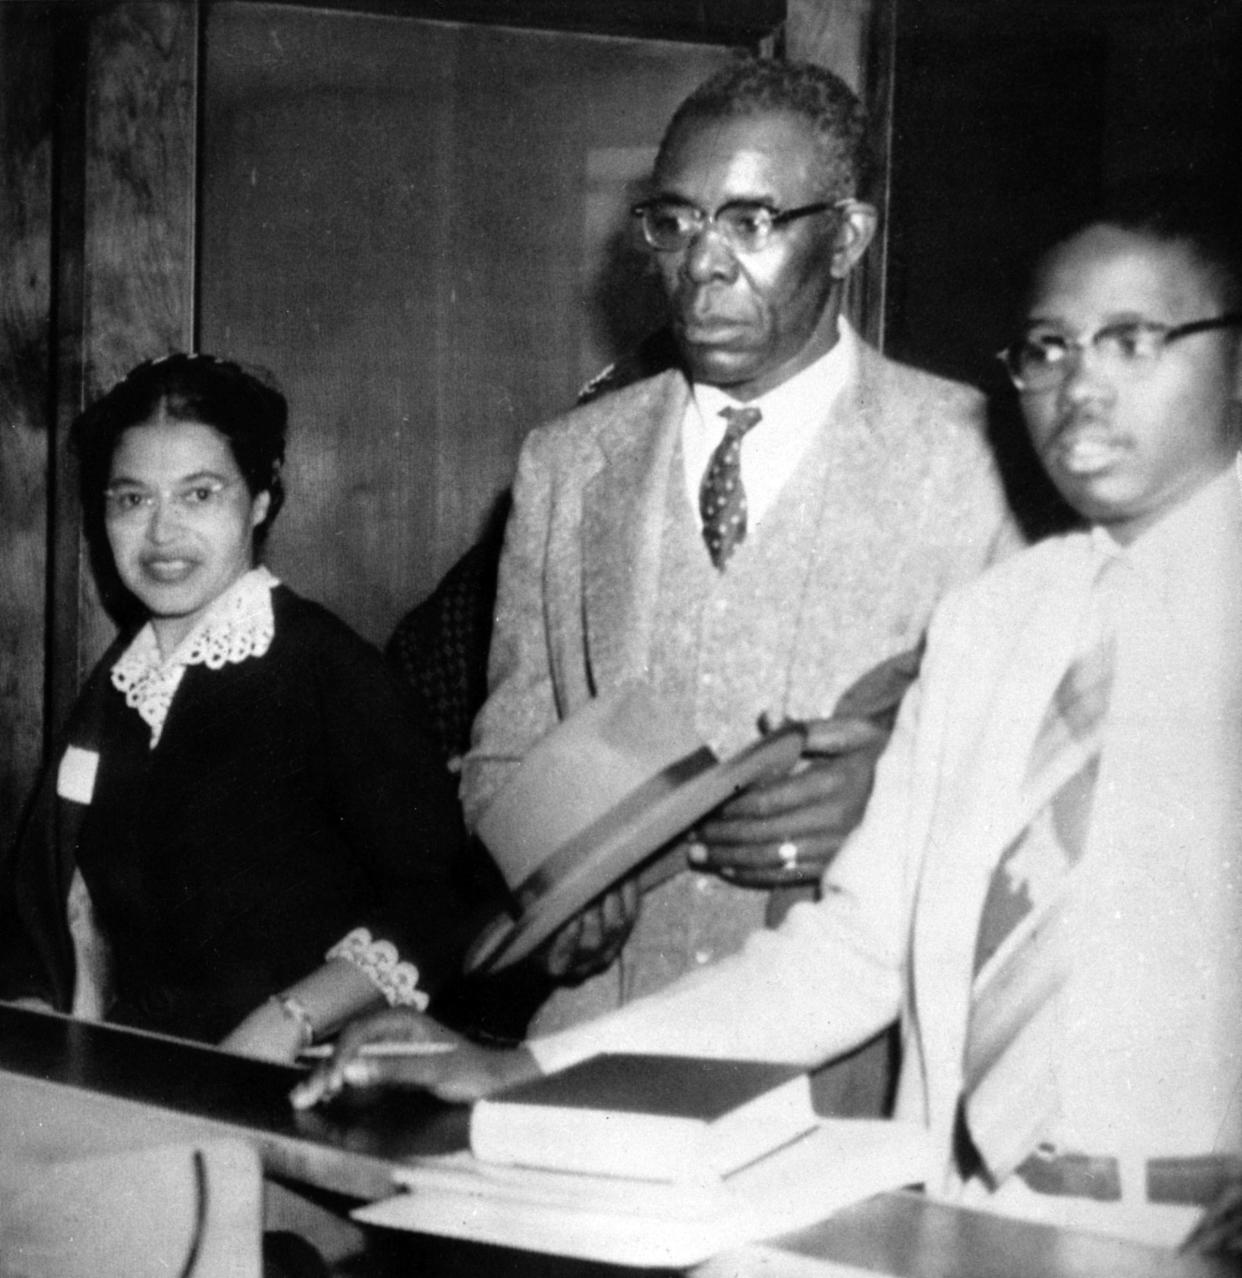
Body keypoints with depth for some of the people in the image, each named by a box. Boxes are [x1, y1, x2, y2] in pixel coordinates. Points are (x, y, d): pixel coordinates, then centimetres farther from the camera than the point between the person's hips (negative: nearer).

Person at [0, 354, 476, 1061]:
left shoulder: (329, 669, -6)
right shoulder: (120, 678, 12)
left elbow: (432, 903, -9)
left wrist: (285, 1024, -17)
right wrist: (79, 1017, 1)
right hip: (131, 1068, 5)